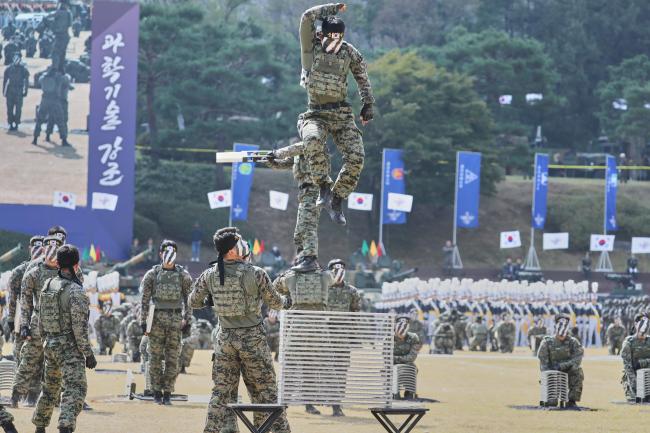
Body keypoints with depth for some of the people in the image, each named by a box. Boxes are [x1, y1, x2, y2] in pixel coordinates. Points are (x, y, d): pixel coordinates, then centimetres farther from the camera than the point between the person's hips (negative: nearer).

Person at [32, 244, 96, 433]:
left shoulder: (48, 285, 6)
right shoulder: (75, 290, -17)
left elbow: (41, 319, 14)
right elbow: (79, 327, -18)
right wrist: (88, 354, -12)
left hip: (50, 345, 8)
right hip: (69, 347, -8)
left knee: (50, 388, 23)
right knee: (75, 389, -13)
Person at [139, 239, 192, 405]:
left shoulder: (183, 275, 5)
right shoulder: (152, 274, 2)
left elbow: (188, 299, 8)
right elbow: (145, 300, 3)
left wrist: (187, 320, 1)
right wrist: (143, 321, -1)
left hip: (176, 321, 1)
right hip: (156, 320, -1)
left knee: (173, 359, 0)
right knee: (155, 358, 1)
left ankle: (167, 392, 6)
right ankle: (157, 391, 9)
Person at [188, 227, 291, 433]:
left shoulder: (210, 275, -4)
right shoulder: (256, 274, -13)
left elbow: (193, 302, 7)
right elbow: (275, 302, 0)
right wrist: (286, 302, 22)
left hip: (225, 340, 3)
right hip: (253, 339, -3)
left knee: (222, 392, 9)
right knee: (265, 392, 5)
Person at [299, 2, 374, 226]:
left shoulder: (350, 53, 8)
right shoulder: (311, 47, 3)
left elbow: (362, 79, 23)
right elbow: (308, 16, -11)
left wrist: (368, 105, 20)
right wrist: (333, 9, 1)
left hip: (342, 114, 2)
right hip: (316, 114, -2)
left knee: (356, 157, -16)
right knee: (313, 140, -37)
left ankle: (336, 202, -2)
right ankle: (324, 188, -26)